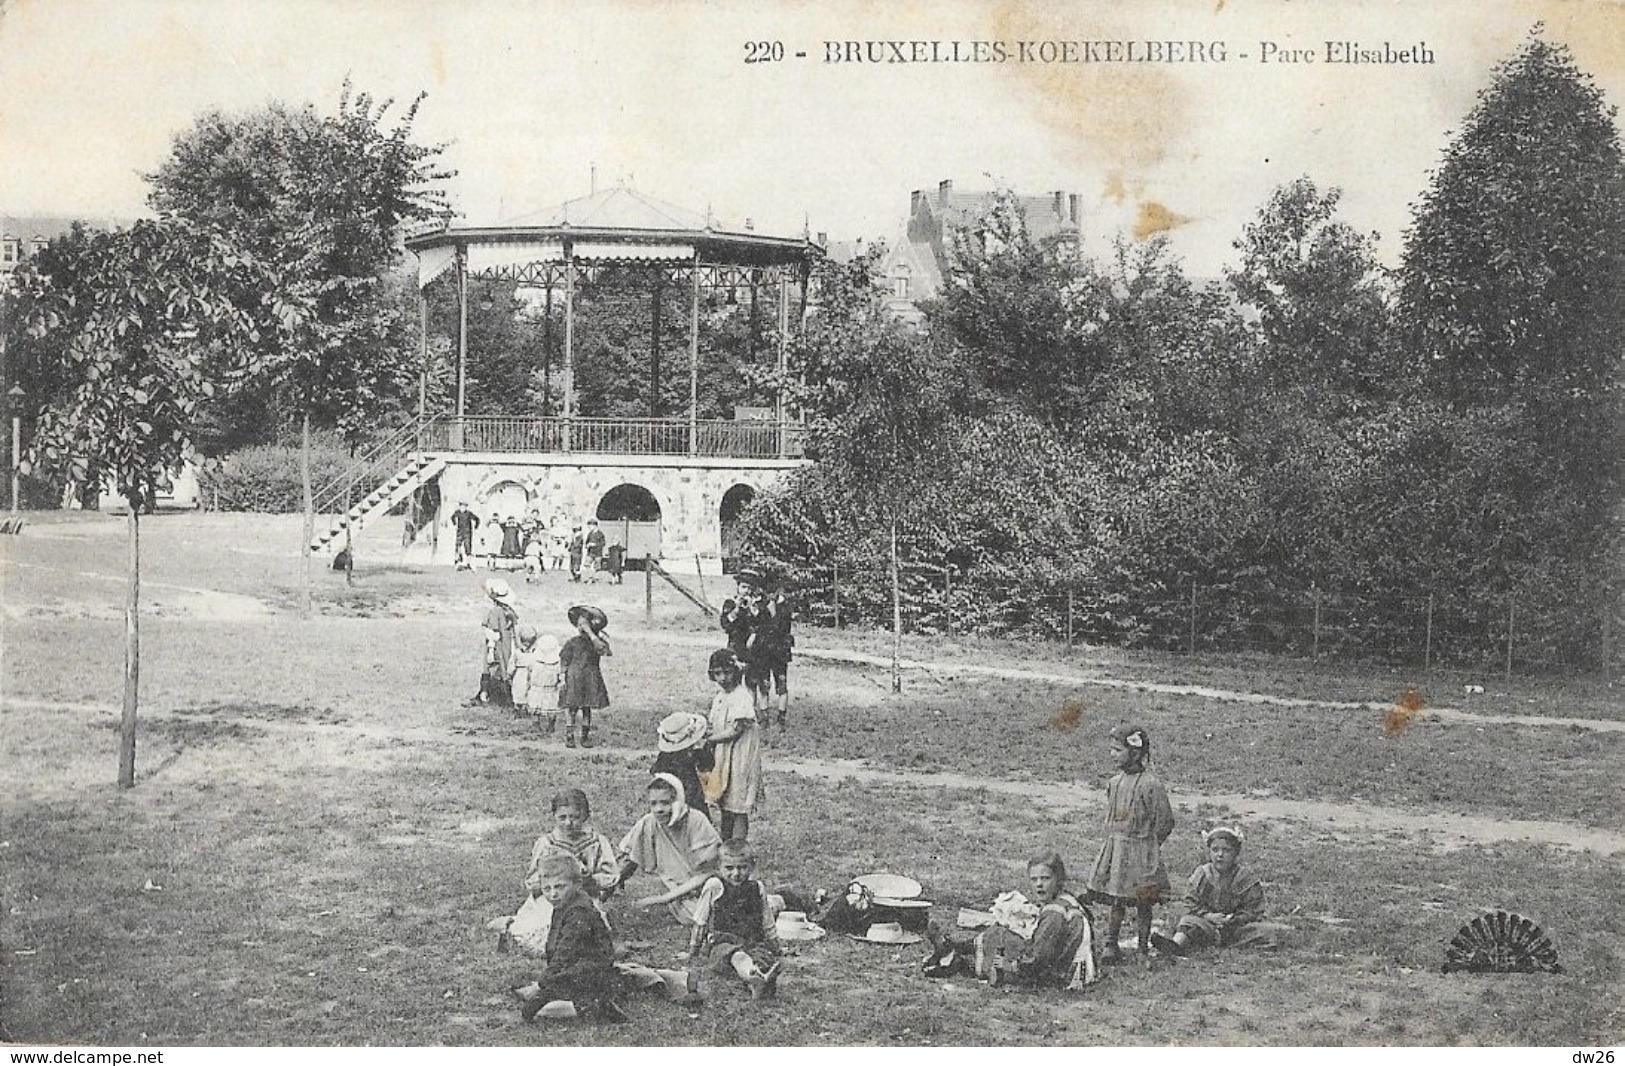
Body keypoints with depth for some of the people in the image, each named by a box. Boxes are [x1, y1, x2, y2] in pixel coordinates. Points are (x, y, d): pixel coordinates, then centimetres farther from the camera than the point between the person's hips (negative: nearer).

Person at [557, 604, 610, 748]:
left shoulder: (597, 642, 6)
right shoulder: (572, 642, 5)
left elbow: (603, 649, -18)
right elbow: (564, 662, 4)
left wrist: (590, 633, -16)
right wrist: (562, 678, -6)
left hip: (591, 680, 1)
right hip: (574, 678, -1)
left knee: (587, 709, 4)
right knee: (572, 709, -6)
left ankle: (586, 736, 12)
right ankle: (569, 737, -1)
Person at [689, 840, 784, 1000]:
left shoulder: (757, 888, 11)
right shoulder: (714, 886, 1)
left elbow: (768, 926, 22)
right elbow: (700, 922, 10)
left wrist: (776, 949, 20)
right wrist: (693, 951, 15)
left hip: (753, 942, 4)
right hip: (721, 943, -3)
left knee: (763, 955, -32)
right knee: (736, 956, -38)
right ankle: (754, 977, -69)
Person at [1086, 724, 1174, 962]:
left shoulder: (1150, 785, -15)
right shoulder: (1115, 782, 6)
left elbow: (1165, 822, -10)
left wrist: (1146, 845, -4)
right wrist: (1113, 838, 10)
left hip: (1140, 851, -6)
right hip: (1115, 848, 6)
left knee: (1142, 904, 4)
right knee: (1115, 901, 9)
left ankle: (1143, 947, 15)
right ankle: (1111, 944, 14)